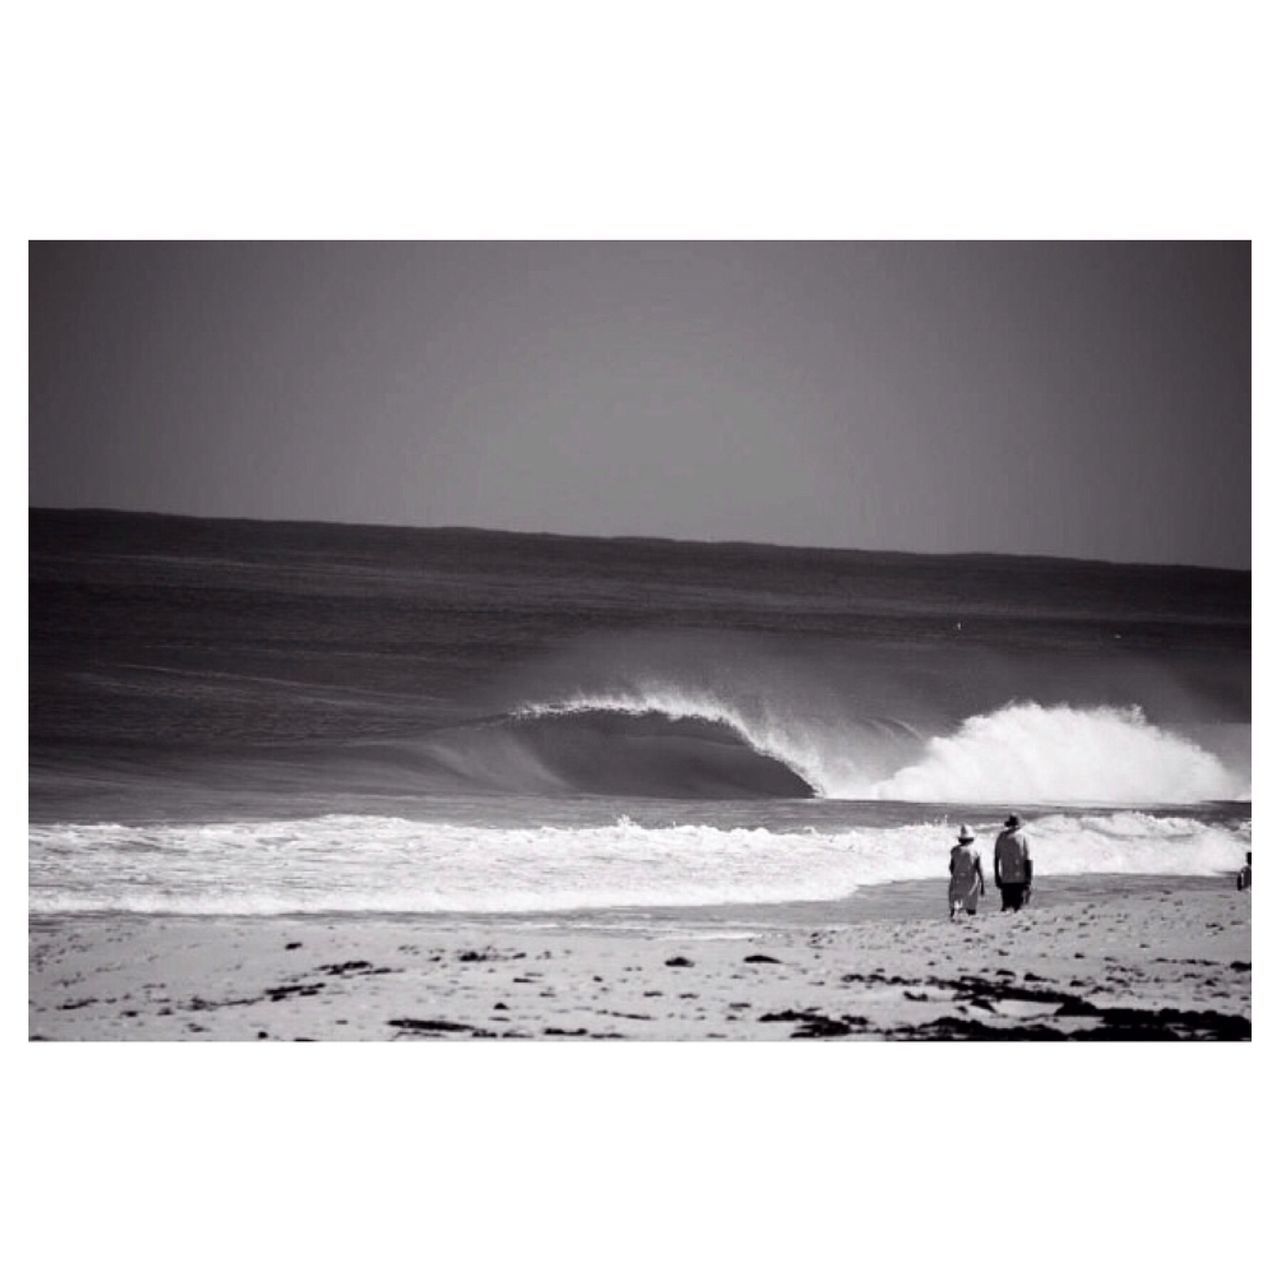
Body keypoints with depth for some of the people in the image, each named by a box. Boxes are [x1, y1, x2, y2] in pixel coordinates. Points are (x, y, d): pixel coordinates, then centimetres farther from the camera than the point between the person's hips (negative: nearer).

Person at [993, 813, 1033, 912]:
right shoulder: (1023, 837, -4)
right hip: (1020, 878, -2)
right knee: (1018, 905, 0)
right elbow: (1028, 860, -6)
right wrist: (1028, 880, -4)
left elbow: (997, 859, 7)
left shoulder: (1001, 837, 4)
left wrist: (997, 877, 14)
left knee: (1005, 905, 7)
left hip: (1005, 878, 2)